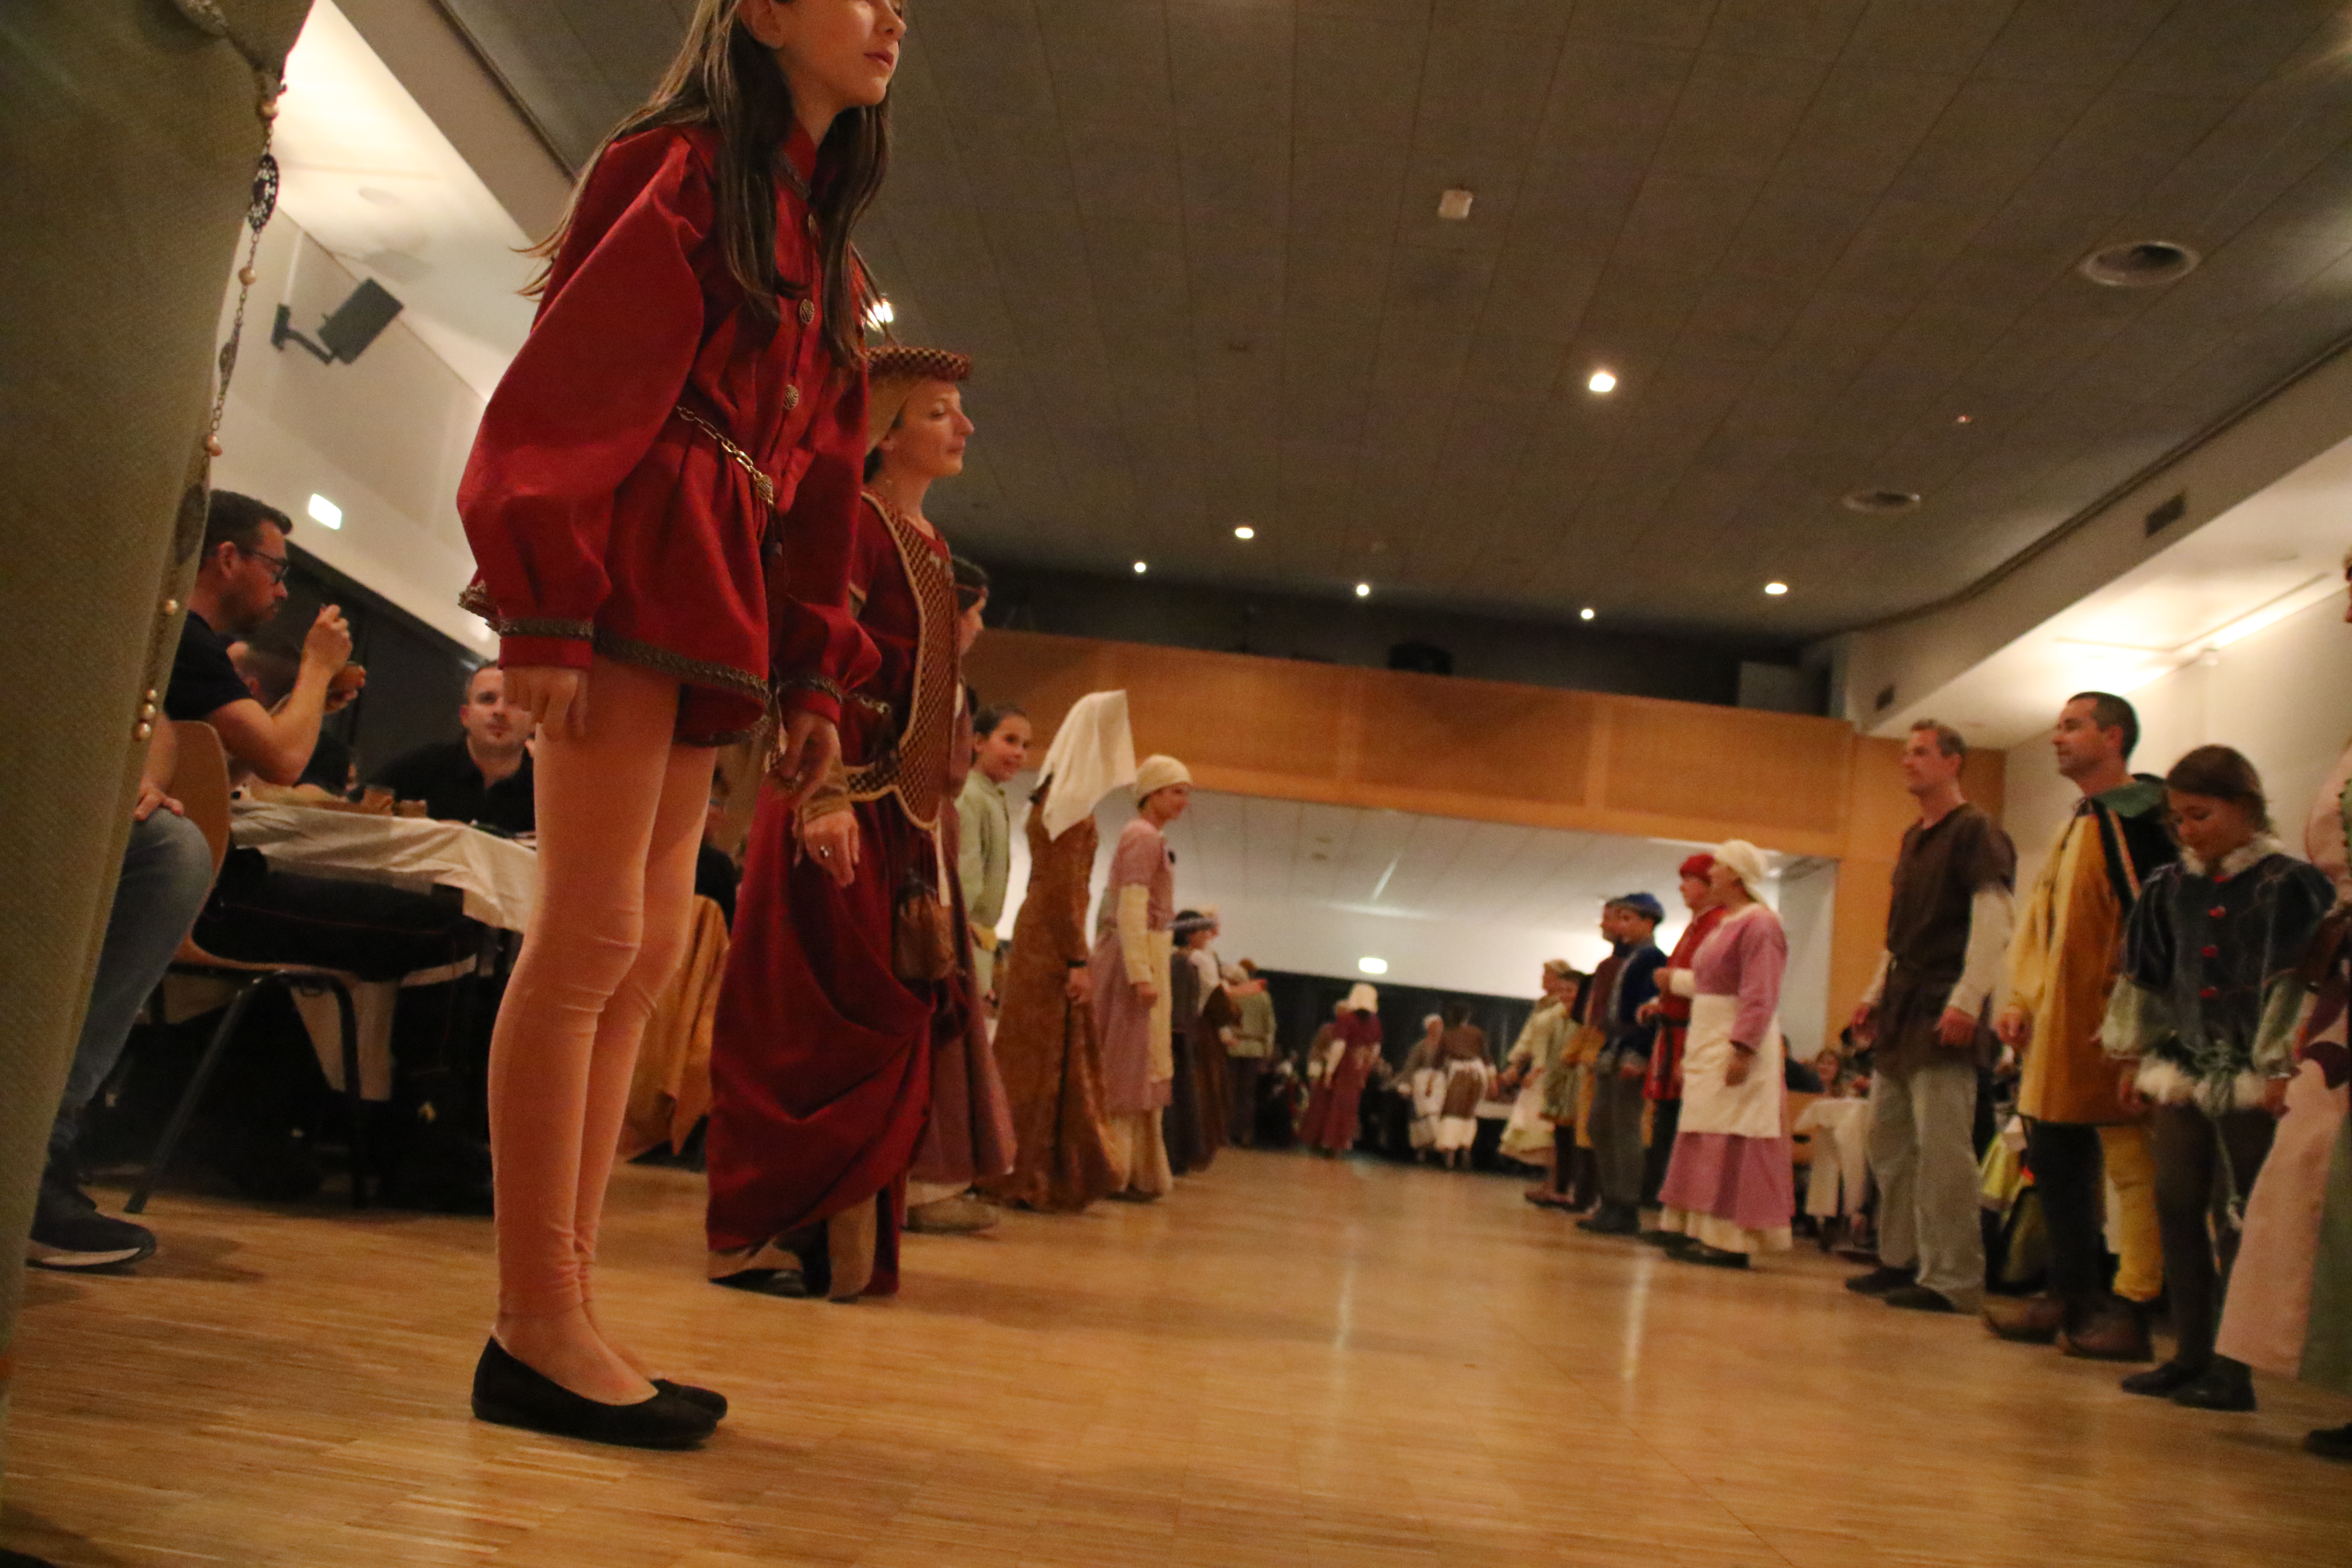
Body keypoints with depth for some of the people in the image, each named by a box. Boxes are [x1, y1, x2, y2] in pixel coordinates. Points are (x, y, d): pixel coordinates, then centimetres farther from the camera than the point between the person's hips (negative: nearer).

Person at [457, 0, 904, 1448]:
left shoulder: (822, 247, 25)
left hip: (716, 605, 9)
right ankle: (538, 1331, -5)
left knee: (649, 950, 4)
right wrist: (544, 609, -20)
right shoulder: (690, 166, 1)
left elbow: (821, 484, 21)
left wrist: (812, 678, 14)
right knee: (594, 934, -11)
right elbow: (579, 371, -10)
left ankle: (569, 1308, 10)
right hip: (644, 561, -9)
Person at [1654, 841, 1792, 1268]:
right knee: (1706, 1145, 11)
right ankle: (1705, 1233, 16)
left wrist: (1741, 1049, -27)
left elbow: (1760, 997, -21)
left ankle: (1733, 1243, -7)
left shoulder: (1758, 924, -13)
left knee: (1731, 1145, -9)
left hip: (1737, 1047, -10)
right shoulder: (1724, 924, 17)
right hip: (1707, 1047, 10)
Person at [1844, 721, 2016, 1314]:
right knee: (1889, 1141, 12)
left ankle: (1953, 1280, -5)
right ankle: (1901, 1260, 21)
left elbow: (1992, 924, -15)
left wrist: (1967, 1000, -21)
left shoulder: (1977, 832, -6)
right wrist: (1875, 993, 18)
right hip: (1900, 1012, 9)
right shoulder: (1912, 838, 20)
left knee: (1942, 1147, -10)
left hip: (1942, 1013, -9)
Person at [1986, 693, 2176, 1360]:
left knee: (2132, 1168, -2)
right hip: (2061, 1028, 10)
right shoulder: (2077, 827, 20)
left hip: (2113, 1028, -10)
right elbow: (2040, 923, 21)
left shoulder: (2142, 817, -9)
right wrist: (2021, 999, 11)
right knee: (2054, 1161, 12)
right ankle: (2073, 1299, 21)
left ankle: (2129, 1312, 4)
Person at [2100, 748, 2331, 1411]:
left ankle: (2233, 1366, 7)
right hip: (2181, 1070, 6)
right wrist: (2134, 1058, 15)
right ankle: (2190, 1353, 19)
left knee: (2239, 1220, -2)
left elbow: (2300, 983, -11)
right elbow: (2145, 977, 14)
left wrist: (2282, 1069, -15)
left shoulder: (2288, 885, -7)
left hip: (2251, 1079, -6)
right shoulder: (2172, 888, 8)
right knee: (2176, 1209, 9)